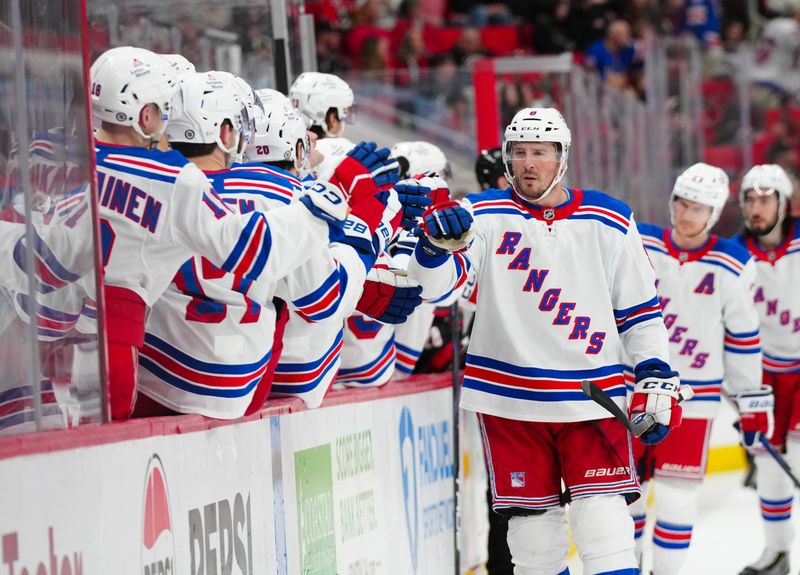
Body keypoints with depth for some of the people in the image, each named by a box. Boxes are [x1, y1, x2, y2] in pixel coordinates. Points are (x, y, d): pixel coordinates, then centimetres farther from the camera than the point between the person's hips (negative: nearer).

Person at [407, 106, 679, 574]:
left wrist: (656, 378, 3)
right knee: (531, 517, 6)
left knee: (603, 518, -9)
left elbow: (640, 309, 9)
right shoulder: (483, 216, -1)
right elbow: (433, 282, -12)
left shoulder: (609, 222, 2)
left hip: (591, 395, -1)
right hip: (508, 396, 1)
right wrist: (437, 243, -33)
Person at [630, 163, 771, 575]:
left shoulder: (732, 267, -4)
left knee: (676, 494, -5)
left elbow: (743, 339, 3)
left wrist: (752, 402, 5)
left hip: (692, 397, -2)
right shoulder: (638, 245, -2)